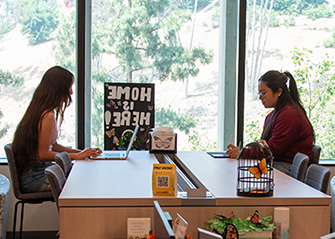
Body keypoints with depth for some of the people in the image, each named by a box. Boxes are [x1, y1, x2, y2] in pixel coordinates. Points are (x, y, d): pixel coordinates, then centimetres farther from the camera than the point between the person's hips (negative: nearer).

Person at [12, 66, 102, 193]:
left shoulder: (39, 111, 12)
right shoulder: (47, 116, -19)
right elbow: (43, 154, -19)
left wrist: (81, 152, 10)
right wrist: (77, 156, -12)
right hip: (34, 177, -10)